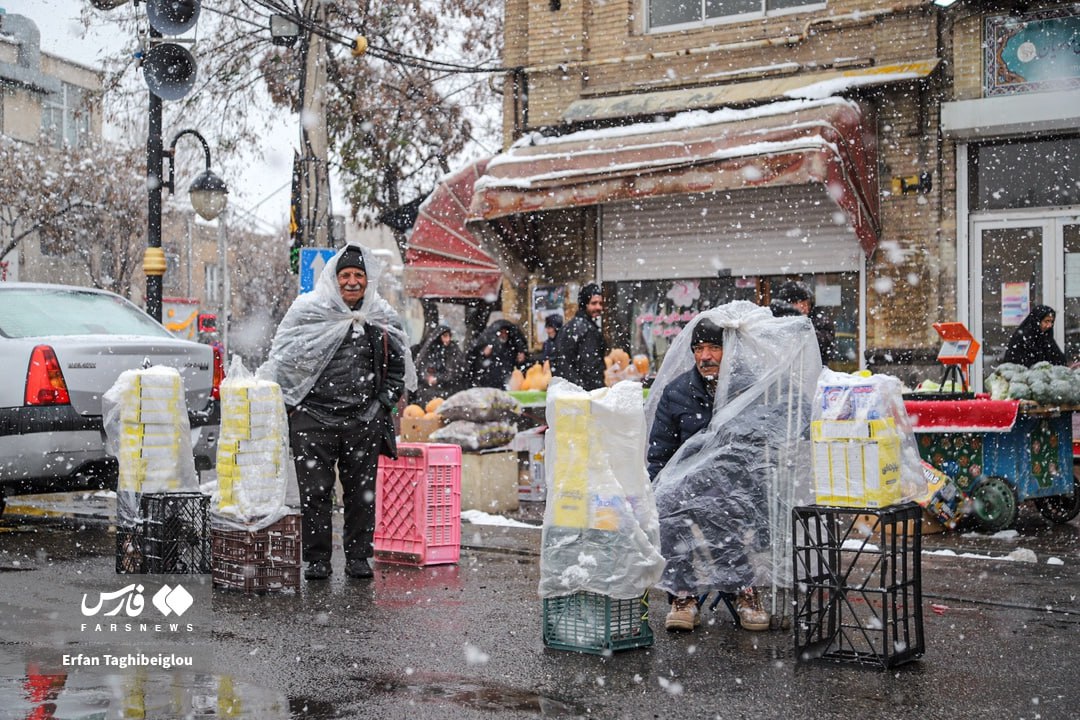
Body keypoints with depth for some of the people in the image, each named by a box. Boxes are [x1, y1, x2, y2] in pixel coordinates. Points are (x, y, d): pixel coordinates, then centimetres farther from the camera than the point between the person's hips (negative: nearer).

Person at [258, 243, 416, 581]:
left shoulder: (383, 319, 9)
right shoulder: (307, 311, 1)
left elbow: (398, 367, 19)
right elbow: (282, 361, 6)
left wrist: (382, 404, 8)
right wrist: (291, 405, 0)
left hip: (364, 422, 2)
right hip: (313, 417, -2)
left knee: (361, 493, 6)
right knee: (315, 493, -1)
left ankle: (358, 557, 18)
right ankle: (317, 559, 9)